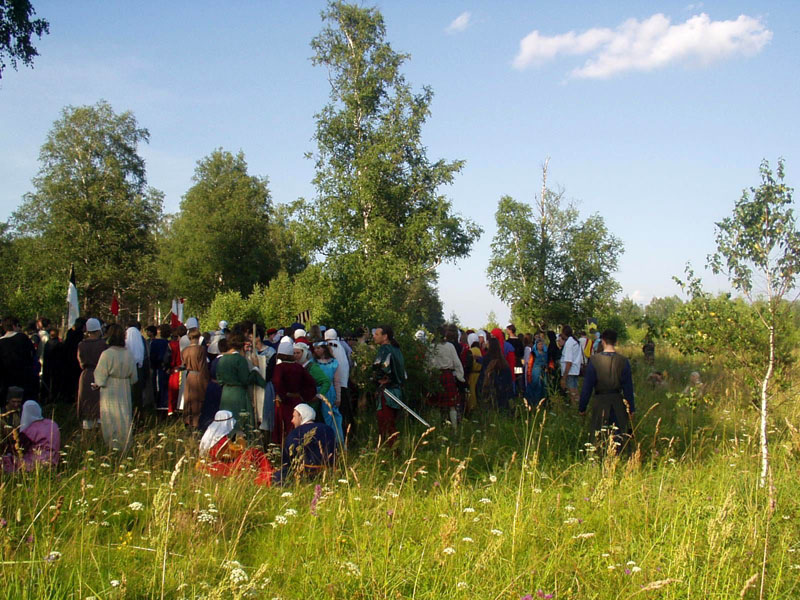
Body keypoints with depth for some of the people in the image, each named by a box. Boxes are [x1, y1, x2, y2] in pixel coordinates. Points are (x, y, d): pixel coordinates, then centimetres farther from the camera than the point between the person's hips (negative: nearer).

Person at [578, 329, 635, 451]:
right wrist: (631, 408, 10)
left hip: (600, 402, -1)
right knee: (619, 438, 10)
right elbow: (628, 387, 1)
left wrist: (582, 408, 2)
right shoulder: (623, 361, -5)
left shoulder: (594, 360, -10)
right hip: (618, 403, 1)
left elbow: (587, 387, -6)